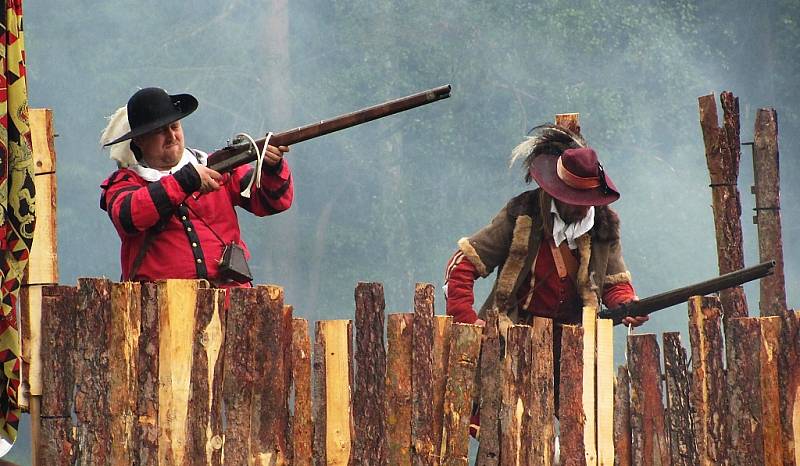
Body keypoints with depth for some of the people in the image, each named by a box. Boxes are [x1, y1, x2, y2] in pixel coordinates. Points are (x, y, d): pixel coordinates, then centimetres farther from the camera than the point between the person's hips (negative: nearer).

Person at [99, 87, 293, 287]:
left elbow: (275, 201, 12)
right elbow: (127, 217, -13)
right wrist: (185, 180, -14)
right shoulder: (124, 181, 10)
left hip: (228, 294, 1)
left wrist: (273, 168, -10)